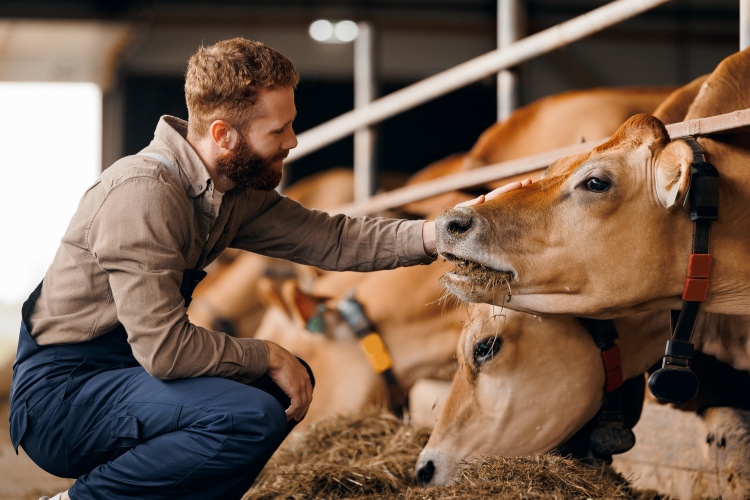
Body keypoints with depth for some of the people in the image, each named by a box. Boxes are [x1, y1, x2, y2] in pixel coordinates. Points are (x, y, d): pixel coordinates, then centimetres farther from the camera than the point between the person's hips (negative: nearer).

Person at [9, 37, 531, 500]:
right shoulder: (144, 194, -24)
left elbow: (327, 238, 5)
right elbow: (164, 347, -28)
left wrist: (435, 234, -7)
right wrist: (268, 356, -16)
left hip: (128, 365, 10)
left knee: (291, 379, 13)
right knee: (253, 418, -27)